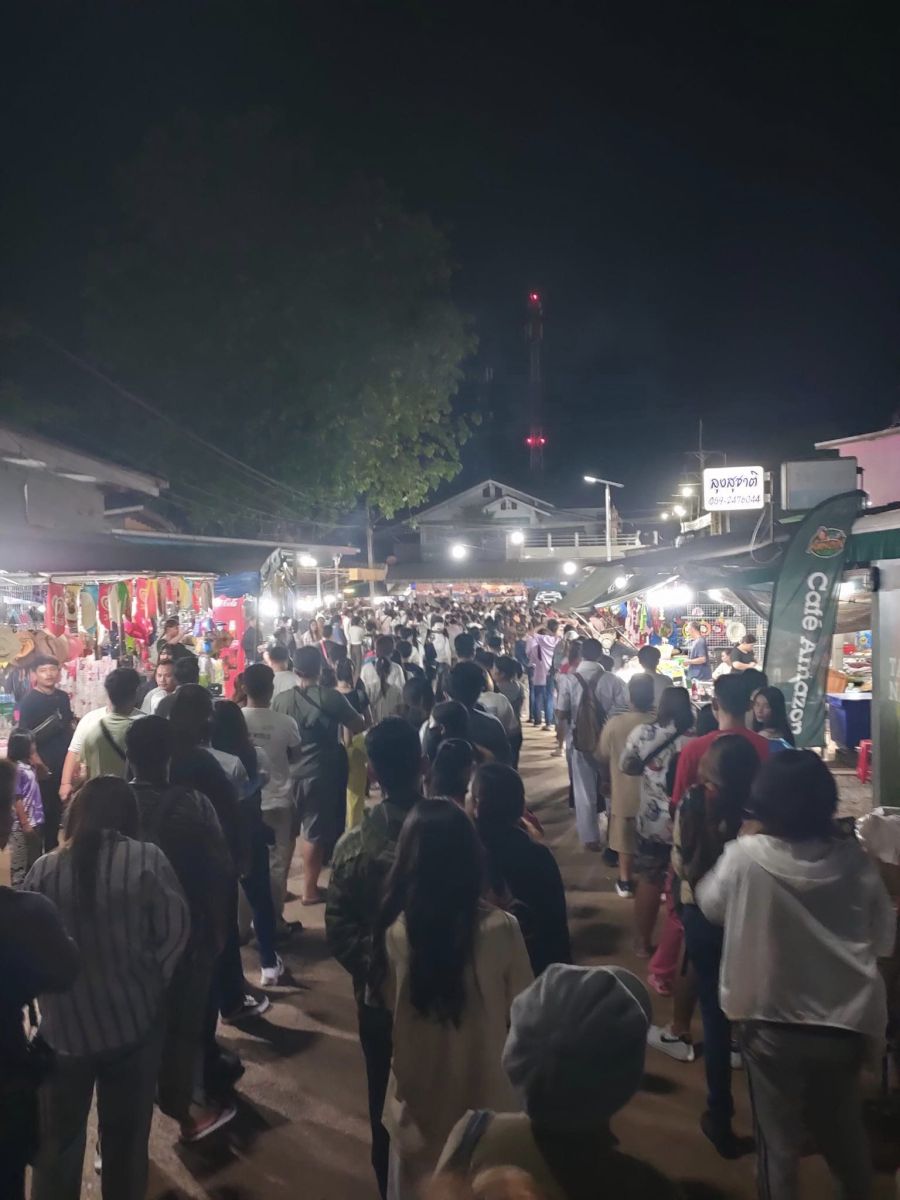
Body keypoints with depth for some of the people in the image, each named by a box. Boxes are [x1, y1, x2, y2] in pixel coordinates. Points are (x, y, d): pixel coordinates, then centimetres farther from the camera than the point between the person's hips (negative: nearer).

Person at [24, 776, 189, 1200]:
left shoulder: (43, 869, -7)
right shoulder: (147, 859, -11)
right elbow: (175, 930, -9)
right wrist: (151, 982, 5)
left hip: (63, 1026, 1)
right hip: (134, 1021, -1)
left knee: (57, 1142, 19)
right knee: (126, 1135, 17)